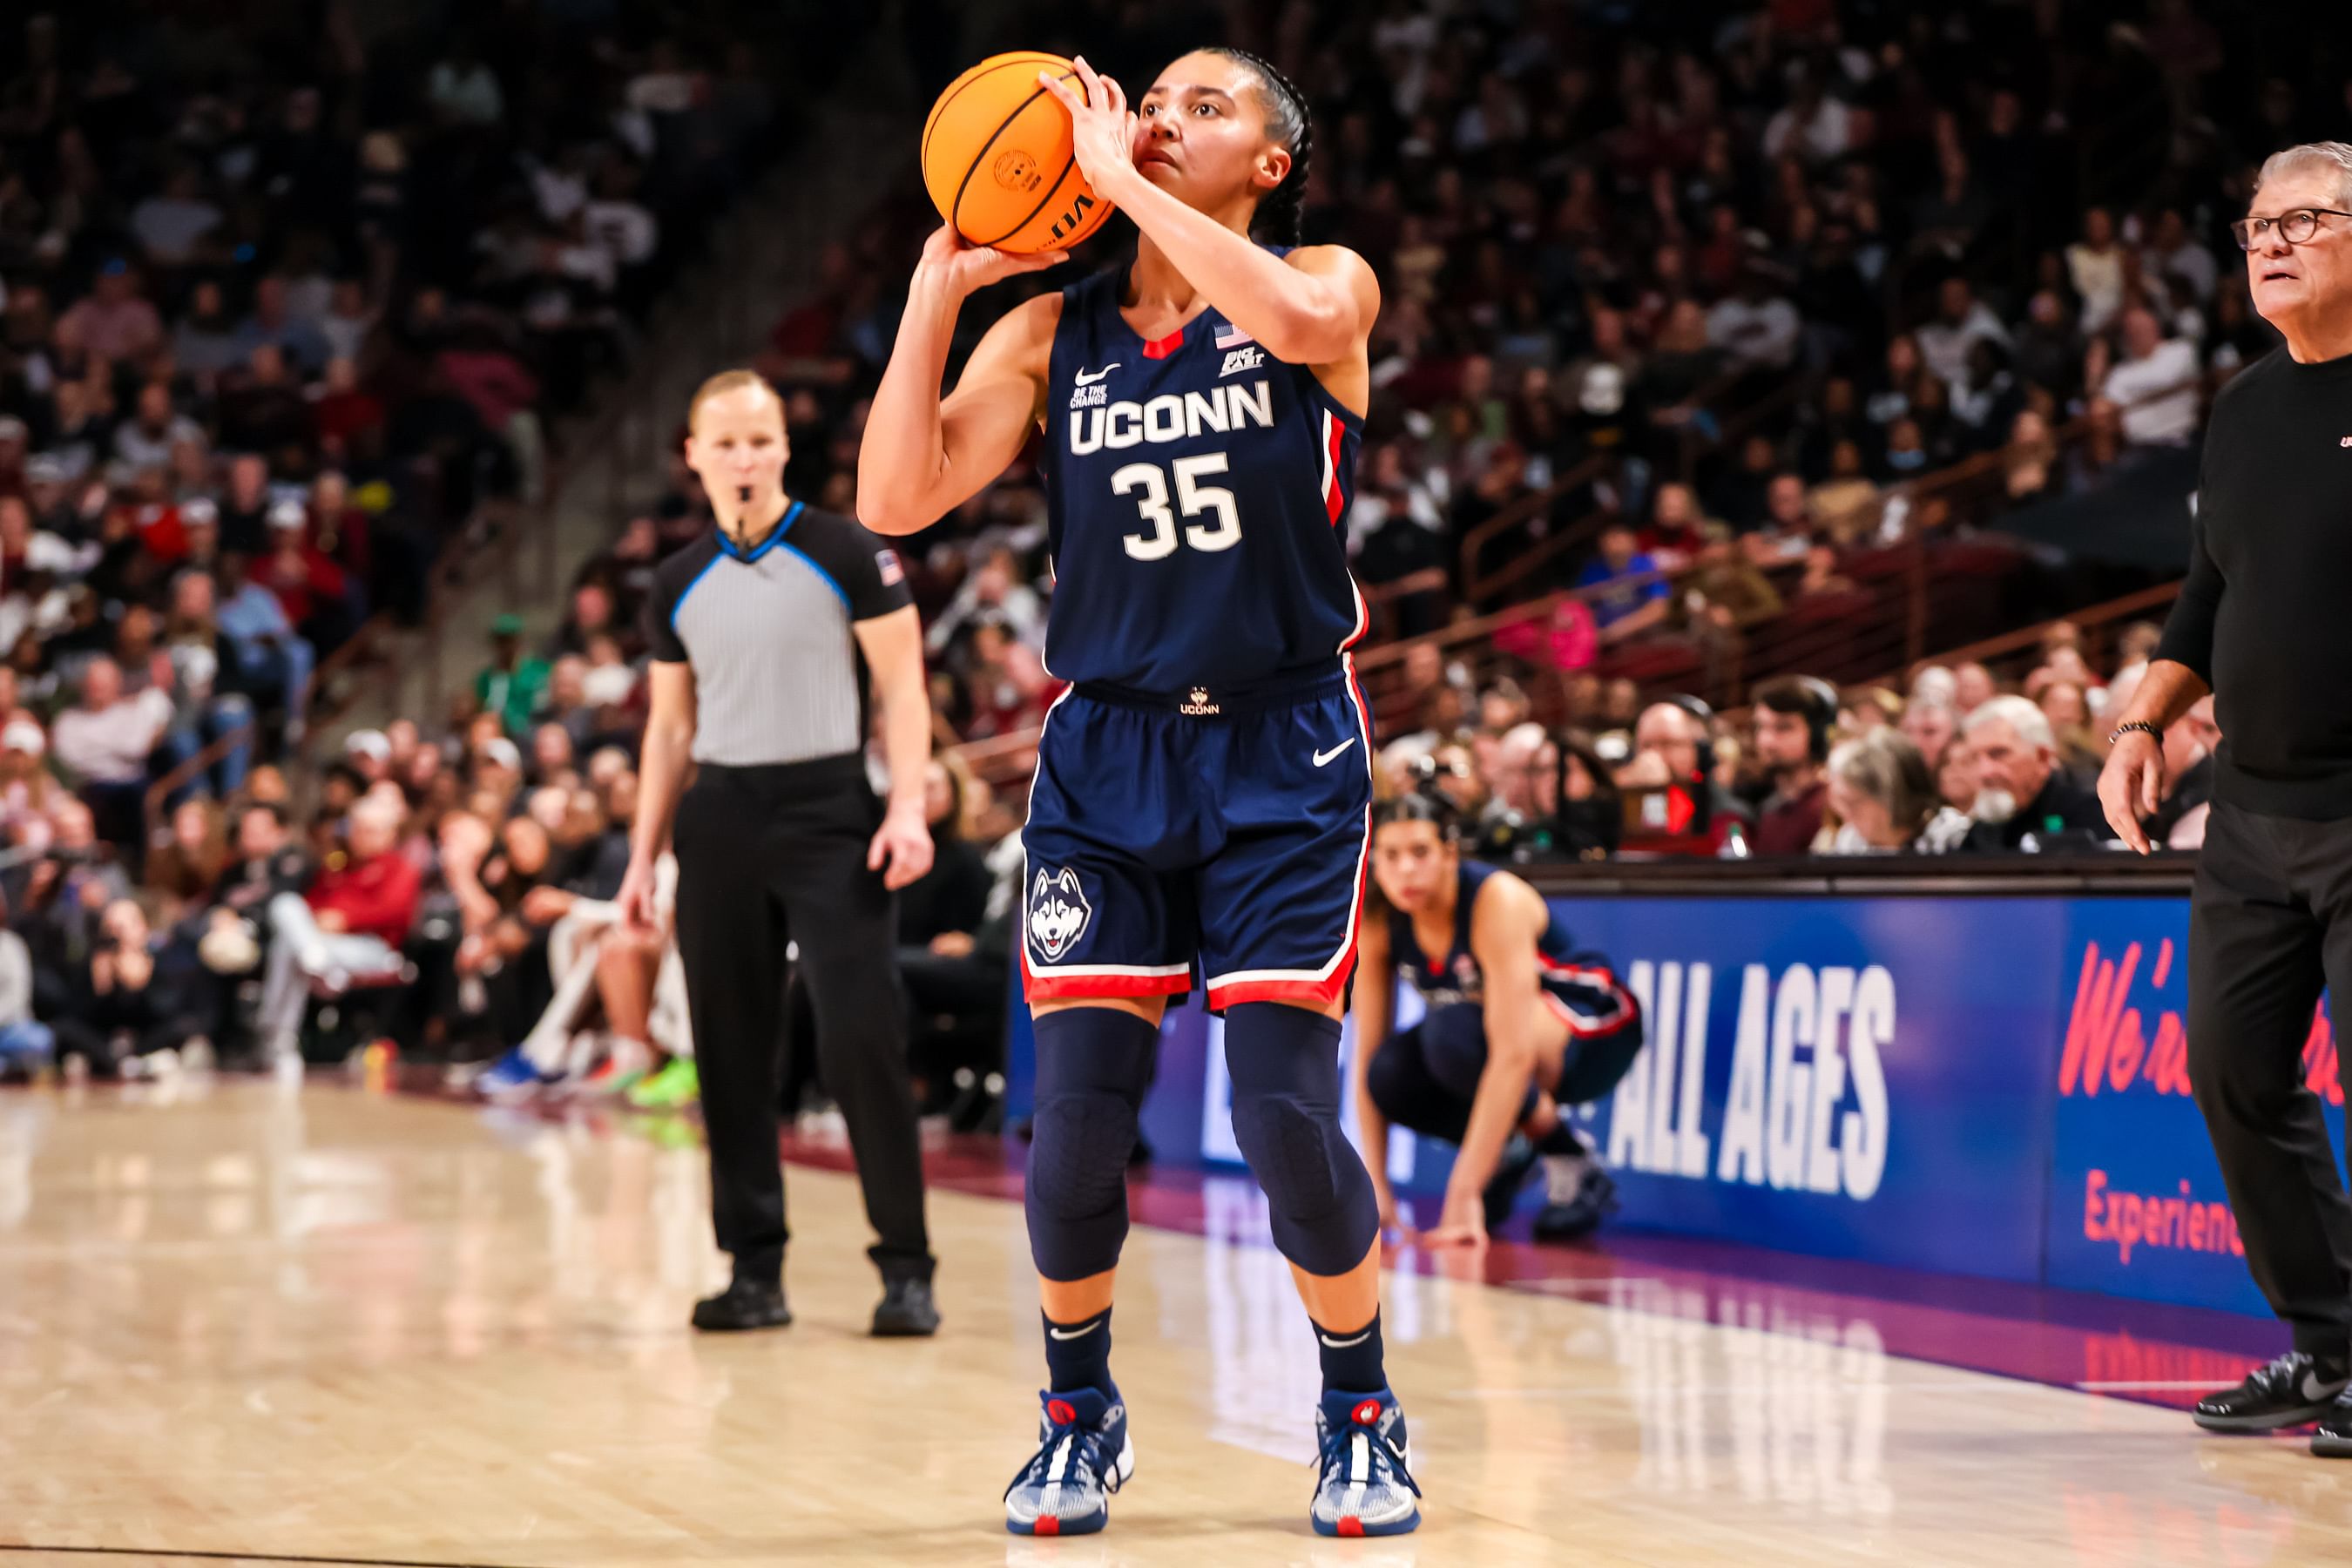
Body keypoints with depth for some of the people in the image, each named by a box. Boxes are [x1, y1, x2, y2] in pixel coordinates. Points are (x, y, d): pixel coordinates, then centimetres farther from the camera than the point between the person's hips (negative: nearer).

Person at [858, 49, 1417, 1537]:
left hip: (1283, 755, -3)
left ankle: (1364, 1419, 14)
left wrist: (1120, 178, -22)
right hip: (1110, 750, 3)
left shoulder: (1330, 284, -2)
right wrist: (939, 287, -9)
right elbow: (896, 498, -4)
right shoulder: (1051, 331, 6)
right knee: (1077, 1117, -3)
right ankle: (1080, 1416, 21)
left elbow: (1301, 321, -29)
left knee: (1287, 1117, -8)